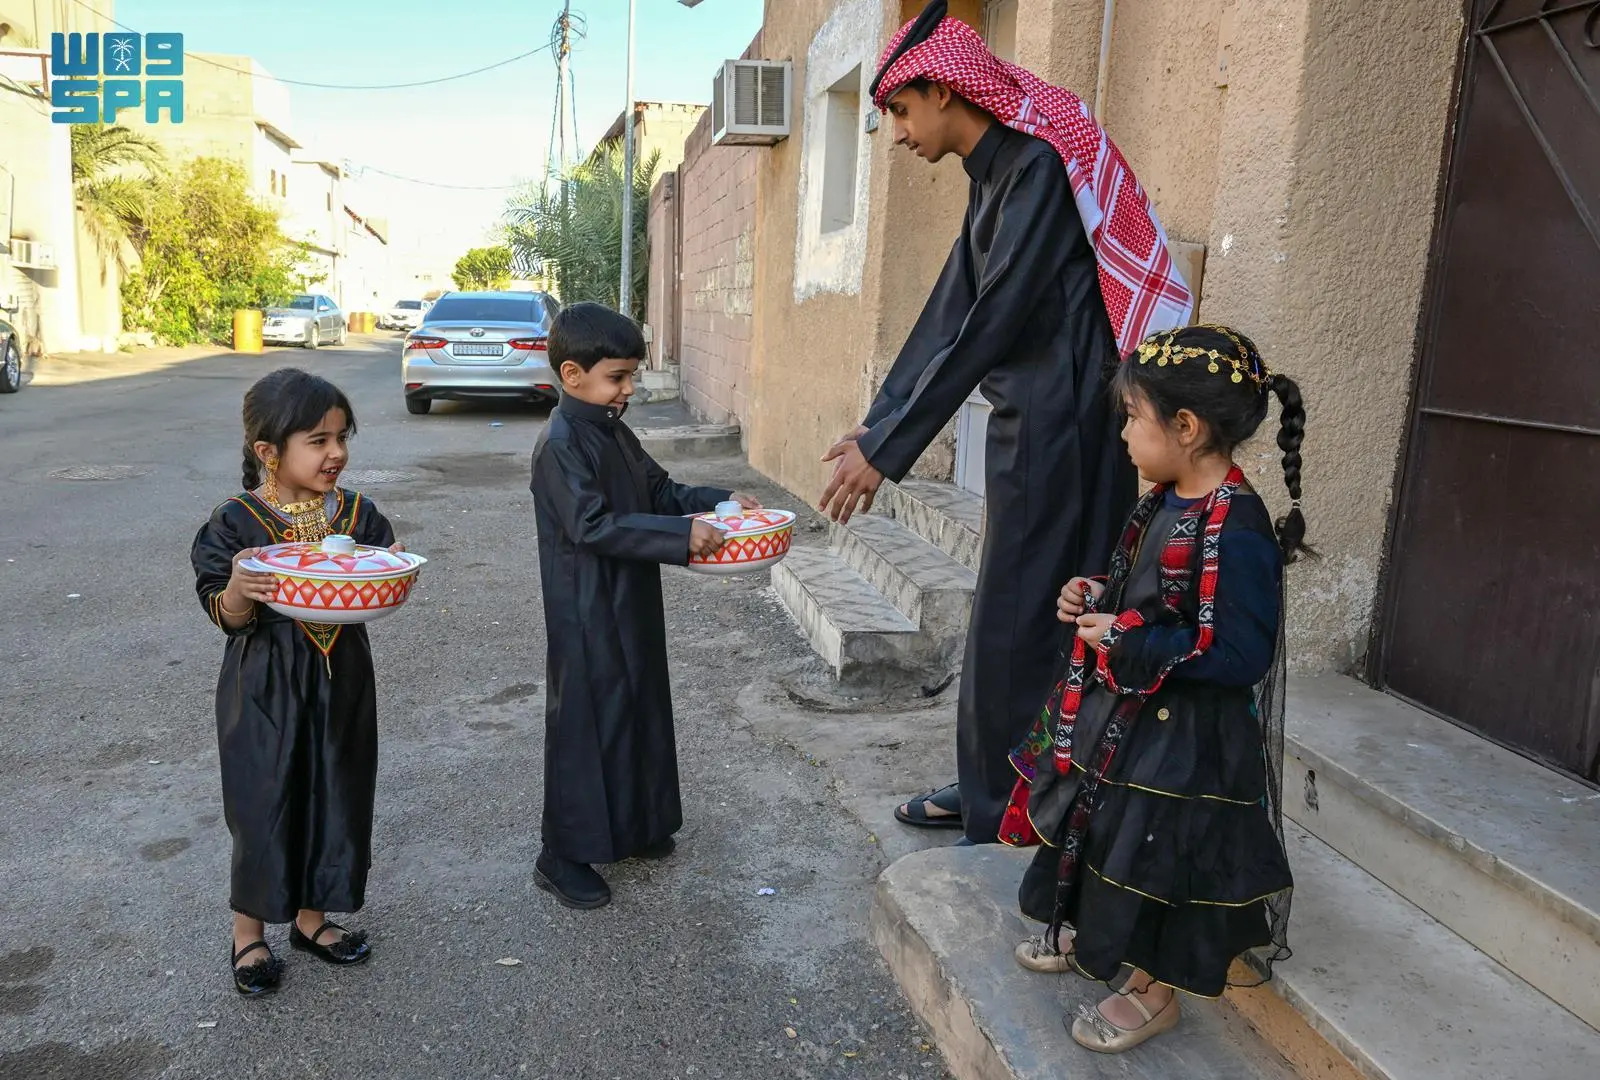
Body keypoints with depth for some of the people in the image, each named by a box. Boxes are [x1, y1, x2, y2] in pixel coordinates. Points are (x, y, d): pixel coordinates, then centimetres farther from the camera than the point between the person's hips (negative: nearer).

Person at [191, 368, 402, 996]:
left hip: (341, 684, 4)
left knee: (336, 798, 12)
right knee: (264, 804, 5)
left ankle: (312, 916, 33)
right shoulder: (236, 522, -10)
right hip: (266, 690, -3)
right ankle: (249, 932, 27)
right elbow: (226, 617, -9)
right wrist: (238, 589, -31)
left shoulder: (357, 514, 0)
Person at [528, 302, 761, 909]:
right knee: (586, 722, 0)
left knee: (639, 709, 18)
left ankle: (632, 826, 36)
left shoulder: (614, 432, 10)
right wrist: (682, 536, -31)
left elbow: (661, 491, 15)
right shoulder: (561, 445, -18)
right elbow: (594, 527, -27)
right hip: (587, 615, -9)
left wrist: (718, 502, -1)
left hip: (630, 607, 9)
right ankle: (562, 858, 15)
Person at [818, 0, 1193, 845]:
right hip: (1028, 428, 10)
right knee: (1003, 618, 15)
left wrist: (887, 449, -19)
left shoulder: (1040, 166, -16)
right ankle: (984, 787, 29)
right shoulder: (994, 178, 14)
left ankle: (1009, 817, 11)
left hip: (1061, 433, -9)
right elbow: (945, 315, 14)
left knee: (1017, 624, -3)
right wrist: (875, 425, 12)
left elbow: (987, 327, -21)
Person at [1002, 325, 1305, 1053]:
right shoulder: (1166, 504, 2)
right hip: (1123, 710, 9)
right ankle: (1090, 938, 47)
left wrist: (1125, 641, -25)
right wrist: (1095, 599, -2)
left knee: (1157, 856, 8)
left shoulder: (1236, 530, -26)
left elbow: (1241, 657, -28)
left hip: (1184, 736, -9)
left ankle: (1154, 991, 31)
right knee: (1105, 836, 23)